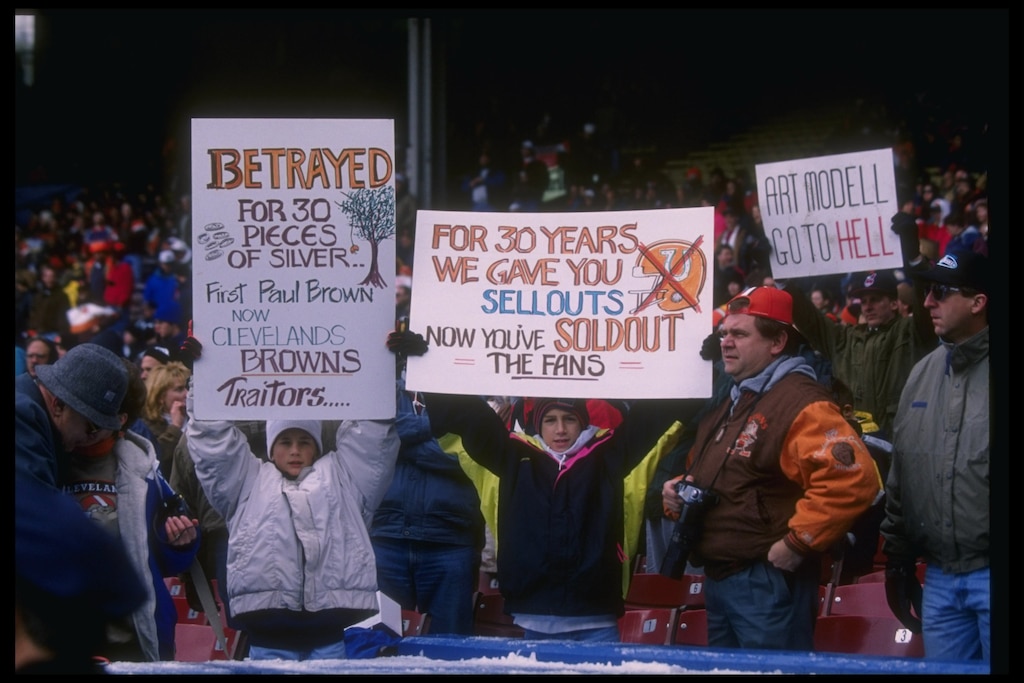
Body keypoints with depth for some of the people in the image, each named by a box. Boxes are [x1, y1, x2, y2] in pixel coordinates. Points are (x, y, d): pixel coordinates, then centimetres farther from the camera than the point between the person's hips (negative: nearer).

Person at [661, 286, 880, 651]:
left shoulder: (800, 402, -15)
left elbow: (852, 478, -28)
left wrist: (797, 542, -23)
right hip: (717, 579, 10)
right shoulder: (730, 404, 18)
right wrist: (680, 490, 9)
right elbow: (703, 473, 32)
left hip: (767, 583, -10)